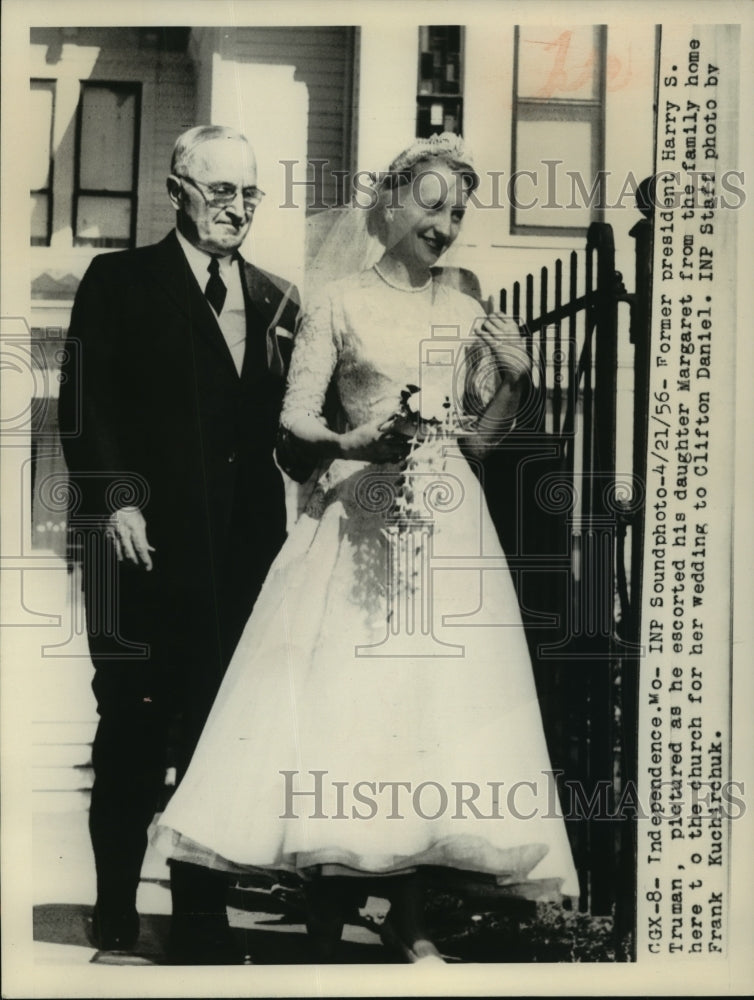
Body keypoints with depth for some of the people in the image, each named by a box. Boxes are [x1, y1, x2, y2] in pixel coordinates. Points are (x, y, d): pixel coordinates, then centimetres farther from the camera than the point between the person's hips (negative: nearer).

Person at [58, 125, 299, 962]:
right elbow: (86, 404, -4)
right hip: (151, 544, -3)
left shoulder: (277, 299, 15)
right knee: (134, 725, 4)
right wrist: (116, 498, -15)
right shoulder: (119, 281, 4)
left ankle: (203, 923, 18)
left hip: (246, 548, 4)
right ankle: (115, 912, 18)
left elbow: (287, 421, 14)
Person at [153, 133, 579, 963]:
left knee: (438, 702, 2)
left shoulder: (465, 313, 13)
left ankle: (409, 921, 14)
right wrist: (357, 443, -21)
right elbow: (294, 428, -3)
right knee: (342, 703, -6)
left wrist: (513, 377, 1)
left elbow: (482, 435, 16)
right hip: (360, 520, -4)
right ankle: (324, 926, 5)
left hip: (447, 525, 4)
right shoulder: (339, 304, 2)